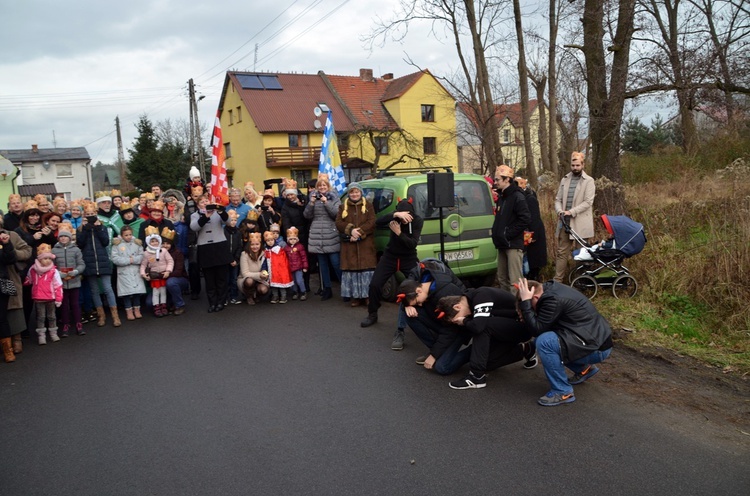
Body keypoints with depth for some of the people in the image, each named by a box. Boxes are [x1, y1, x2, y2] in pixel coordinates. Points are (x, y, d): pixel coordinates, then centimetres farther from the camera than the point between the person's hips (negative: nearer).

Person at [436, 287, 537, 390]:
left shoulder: (482, 296, -25)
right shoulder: (472, 300, 2)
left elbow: (477, 326, -36)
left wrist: (464, 321, -16)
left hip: (522, 325, -9)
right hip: (508, 328, 9)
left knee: (482, 325, -28)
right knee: (485, 360, -1)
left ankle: (477, 376, -21)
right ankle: (524, 349, 18)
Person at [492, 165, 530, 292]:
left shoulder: (517, 197, -11)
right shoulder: (502, 197, 16)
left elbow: (525, 219, -20)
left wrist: (508, 233, -18)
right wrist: (497, 232, 11)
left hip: (513, 244, -9)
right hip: (502, 244, 9)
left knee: (515, 281, -9)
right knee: (502, 278, 14)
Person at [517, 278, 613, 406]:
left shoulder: (554, 300, -22)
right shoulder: (551, 289, 7)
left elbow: (537, 330, -21)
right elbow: (543, 326, 15)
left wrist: (525, 302, -19)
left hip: (597, 347, -10)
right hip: (597, 337, 10)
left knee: (544, 342, -23)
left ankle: (563, 392, -10)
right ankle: (584, 368, 25)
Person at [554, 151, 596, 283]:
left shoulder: (589, 181, -3)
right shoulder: (564, 180, 12)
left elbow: (588, 202, -11)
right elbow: (558, 199, 11)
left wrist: (571, 212, -18)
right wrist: (560, 211, -9)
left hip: (580, 223, -4)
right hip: (565, 221, 4)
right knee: (562, 252, 5)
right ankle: (557, 280, 8)